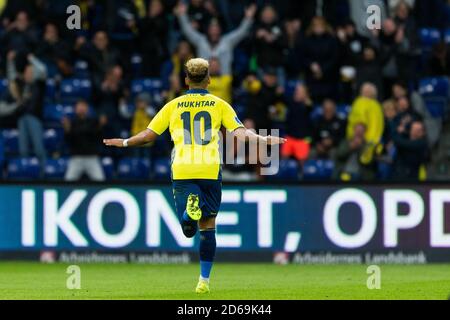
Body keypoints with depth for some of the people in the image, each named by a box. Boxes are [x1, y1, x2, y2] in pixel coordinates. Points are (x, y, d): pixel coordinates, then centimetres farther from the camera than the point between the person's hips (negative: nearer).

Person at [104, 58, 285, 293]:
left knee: (188, 230, -2)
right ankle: (204, 280, 11)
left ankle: (191, 209, -38)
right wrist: (264, 140, 11)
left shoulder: (173, 106, 10)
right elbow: (241, 134, -2)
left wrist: (124, 143, 26)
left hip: (182, 171, 0)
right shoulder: (219, 105, 8)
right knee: (207, 227, 12)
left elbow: (147, 136, 10)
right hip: (210, 170, 0)